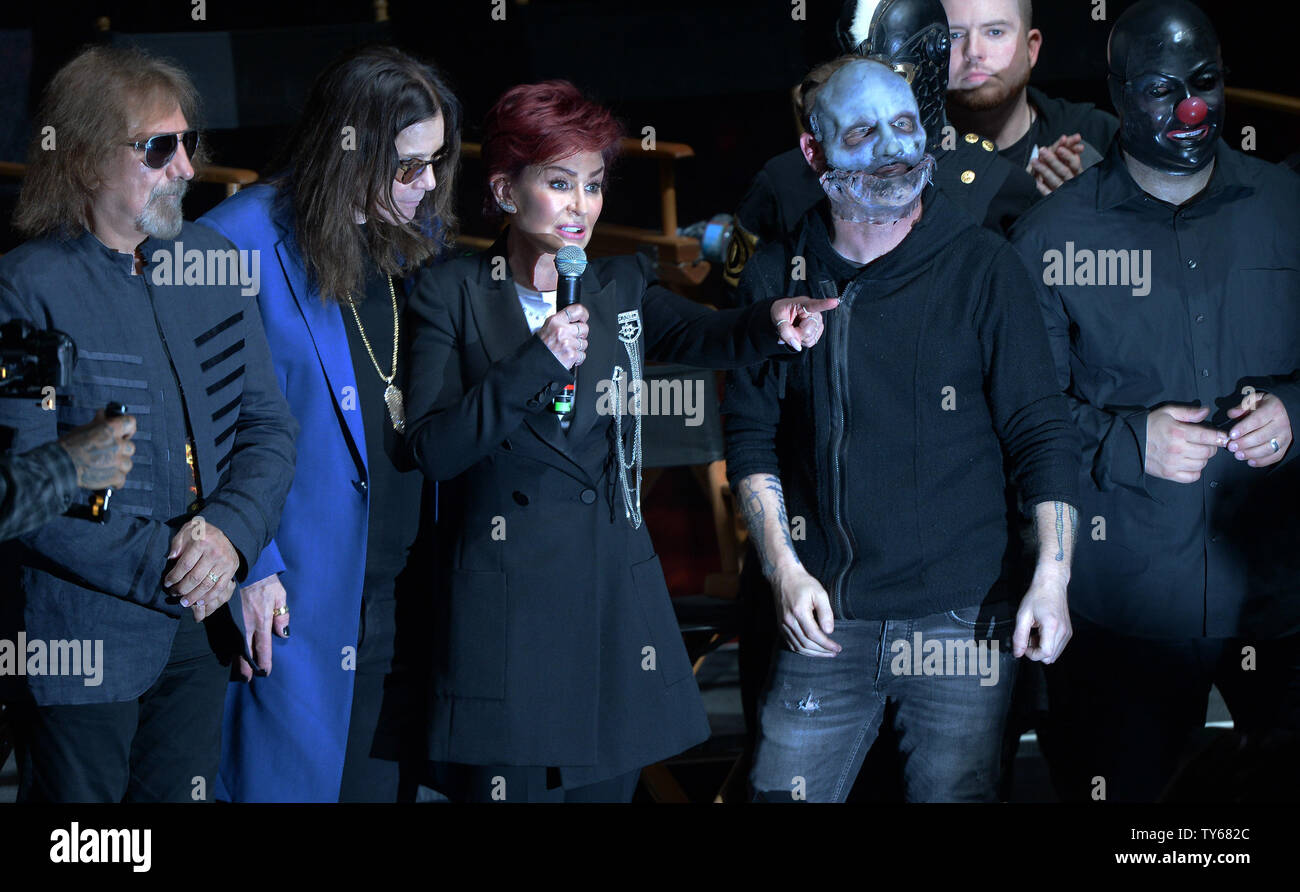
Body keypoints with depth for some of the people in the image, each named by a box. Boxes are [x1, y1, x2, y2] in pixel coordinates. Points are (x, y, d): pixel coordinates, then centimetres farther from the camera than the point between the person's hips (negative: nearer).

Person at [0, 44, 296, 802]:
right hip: (81, 636, -5)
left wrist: (230, 532, -11)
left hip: (202, 625, 5)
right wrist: (161, 571, -18)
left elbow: (268, 422, 8)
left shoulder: (214, 263, 6)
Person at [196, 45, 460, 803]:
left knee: (389, 776, 11)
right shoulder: (244, 241, -11)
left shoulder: (423, 238, 9)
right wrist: (251, 566, -16)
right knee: (295, 771, 2)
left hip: (410, 588, 6)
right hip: (300, 593, -6)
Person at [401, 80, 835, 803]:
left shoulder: (622, 288, 12)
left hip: (614, 598, 3)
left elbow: (704, 335, -6)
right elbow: (433, 450, -9)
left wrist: (773, 322, -28)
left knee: (606, 785, 6)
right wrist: (536, 363, -20)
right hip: (502, 603, -3)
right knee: (507, 782, -3)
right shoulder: (452, 295, 1)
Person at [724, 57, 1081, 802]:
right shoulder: (778, 276, 6)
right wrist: (785, 571, -1)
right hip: (825, 619, 2)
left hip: (961, 620, -2)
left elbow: (1042, 433, 0)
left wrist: (1052, 579, -9)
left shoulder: (983, 267, 0)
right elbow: (752, 438, 11)